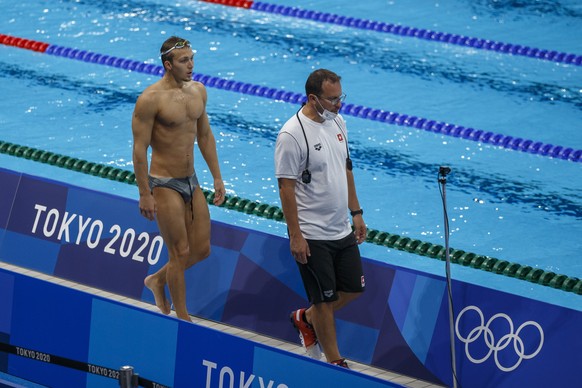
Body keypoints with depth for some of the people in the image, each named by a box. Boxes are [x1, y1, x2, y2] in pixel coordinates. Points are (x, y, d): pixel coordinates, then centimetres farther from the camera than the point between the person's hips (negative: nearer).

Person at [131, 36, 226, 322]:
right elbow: (139, 150, -16)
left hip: (191, 181, 7)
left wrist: (217, 177, 13)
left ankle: (157, 280, 34)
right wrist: (144, 195, -16)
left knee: (202, 249, 11)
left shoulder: (198, 90, 4)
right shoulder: (151, 99, -18)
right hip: (164, 185, -7)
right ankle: (183, 318, 11)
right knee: (180, 253, -2)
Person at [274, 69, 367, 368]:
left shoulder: (336, 121, 4)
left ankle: (306, 319, 37)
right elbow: (286, 187, -18)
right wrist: (295, 236, -18)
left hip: (342, 230, 8)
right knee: (325, 299, 3)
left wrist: (356, 213, 16)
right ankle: (335, 362, 18)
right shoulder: (292, 135, -21)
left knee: (353, 289, 14)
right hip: (312, 236, -8)